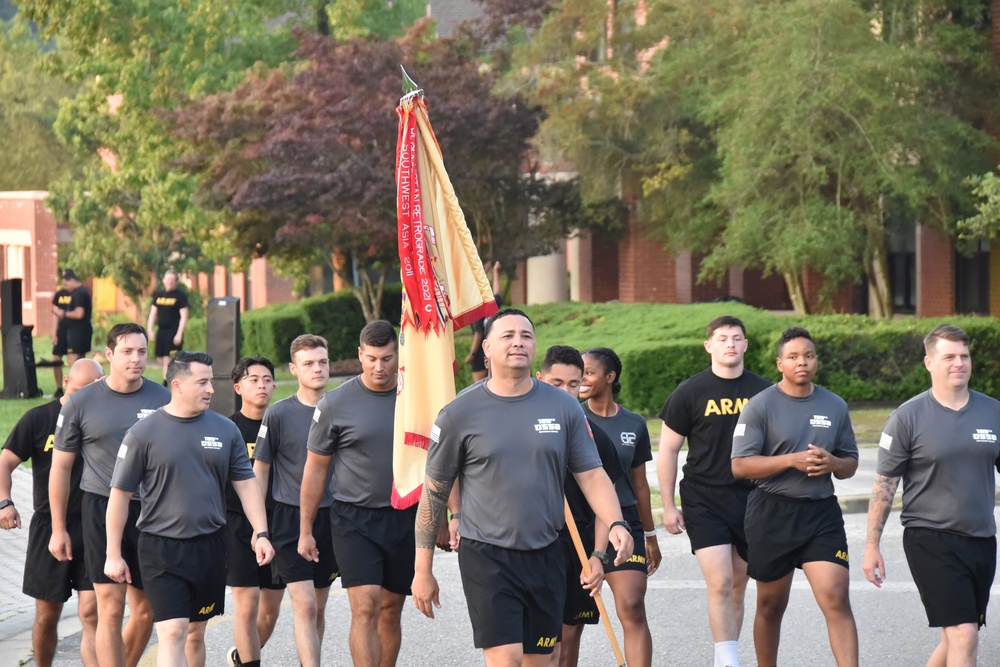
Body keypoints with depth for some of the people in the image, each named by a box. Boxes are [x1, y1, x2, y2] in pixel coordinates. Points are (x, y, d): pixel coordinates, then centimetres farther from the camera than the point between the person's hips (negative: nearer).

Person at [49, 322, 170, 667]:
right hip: (102, 510, -2)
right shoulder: (82, 402, -1)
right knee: (110, 608, -9)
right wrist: (58, 529, 5)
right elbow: (61, 466, 6)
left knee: (146, 611, 9)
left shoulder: (163, 400, 2)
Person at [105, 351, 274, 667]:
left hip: (209, 548, 4)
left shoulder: (225, 430, 5)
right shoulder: (144, 433, -6)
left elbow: (246, 484, 10)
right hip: (162, 548, -4)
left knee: (195, 632, 13)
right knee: (172, 633, -13)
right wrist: (113, 554, -3)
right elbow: (120, 494, -2)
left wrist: (261, 533, -2)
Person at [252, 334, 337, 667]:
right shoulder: (279, 414, -4)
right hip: (291, 518, -4)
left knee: (318, 607, 11)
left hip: (331, 517, 4)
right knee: (305, 606, -11)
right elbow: (260, 470, 1)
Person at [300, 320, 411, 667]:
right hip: (354, 520, -3)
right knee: (365, 607, -13)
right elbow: (315, 469, 3)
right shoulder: (335, 404, -4)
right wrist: (305, 531, 3)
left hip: (405, 518, 3)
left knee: (390, 612, 9)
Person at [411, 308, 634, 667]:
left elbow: (591, 474, 5)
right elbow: (434, 493, 3)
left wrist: (616, 523, -14)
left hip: (545, 557, 3)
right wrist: (423, 570, 2)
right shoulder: (459, 413, -2)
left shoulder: (564, 408, 5)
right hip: (487, 558, -3)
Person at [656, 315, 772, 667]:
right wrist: (668, 506, -1)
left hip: (751, 499, 3)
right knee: (720, 585, -12)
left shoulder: (762, 391, 4)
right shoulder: (690, 393, -2)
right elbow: (668, 450, 2)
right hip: (704, 500, -3)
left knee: (737, 588, 9)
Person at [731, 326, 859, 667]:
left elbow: (850, 463, 15)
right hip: (772, 514, -2)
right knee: (770, 605, 11)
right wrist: (792, 460, -20)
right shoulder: (761, 406, -5)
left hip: (822, 514, 2)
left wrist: (832, 463, -9)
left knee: (837, 601, -11)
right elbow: (740, 465, -10)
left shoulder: (835, 406, 8)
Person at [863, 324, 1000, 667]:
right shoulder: (908, 417, -6)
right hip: (931, 540, -5)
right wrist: (871, 546, -5)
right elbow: (884, 485, -3)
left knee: (956, 638, 12)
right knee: (964, 638, -14)